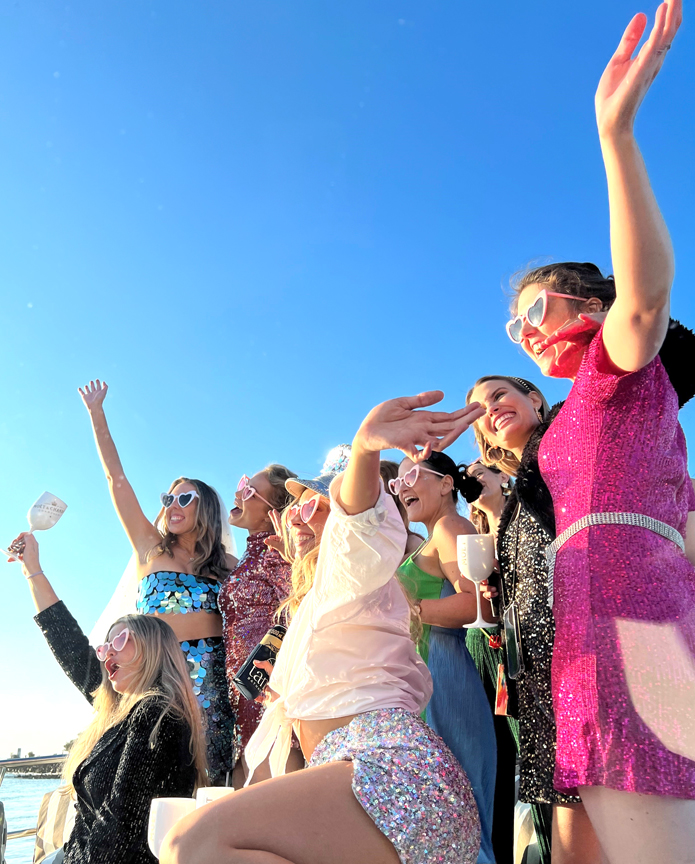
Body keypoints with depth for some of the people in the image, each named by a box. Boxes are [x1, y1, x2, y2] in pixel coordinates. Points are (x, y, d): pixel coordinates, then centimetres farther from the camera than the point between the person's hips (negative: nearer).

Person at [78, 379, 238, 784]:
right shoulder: (151, 549, 12)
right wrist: (97, 413, 13)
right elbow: (117, 479, 12)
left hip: (209, 672, 0)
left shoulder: (226, 565, 13)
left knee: (207, 778, -8)